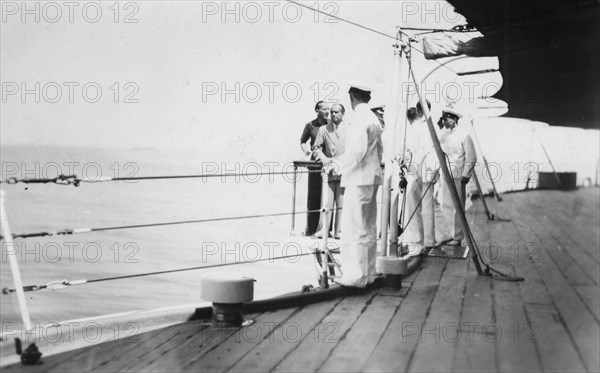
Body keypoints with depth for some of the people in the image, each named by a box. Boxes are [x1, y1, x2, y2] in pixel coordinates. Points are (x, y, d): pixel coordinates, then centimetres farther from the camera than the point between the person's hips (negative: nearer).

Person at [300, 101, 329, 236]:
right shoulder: (310, 125, 5)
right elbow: (303, 141, 16)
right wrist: (306, 150, -4)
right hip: (315, 163, -1)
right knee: (314, 196, 1)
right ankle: (311, 228, 9)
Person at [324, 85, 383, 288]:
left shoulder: (359, 120, -14)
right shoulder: (374, 119, 14)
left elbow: (357, 150, -22)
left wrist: (337, 164, -16)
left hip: (358, 179, -10)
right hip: (372, 178, 10)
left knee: (354, 227, -7)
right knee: (369, 228, 12)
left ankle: (355, 275, -7)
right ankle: (368, 273, 18)